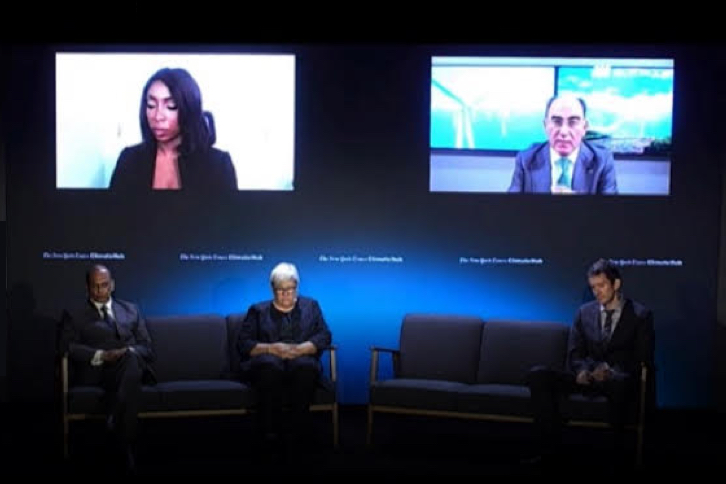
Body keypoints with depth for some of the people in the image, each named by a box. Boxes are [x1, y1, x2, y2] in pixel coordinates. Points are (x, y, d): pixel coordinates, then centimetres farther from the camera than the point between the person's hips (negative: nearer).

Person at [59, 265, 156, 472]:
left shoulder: (131, 310, 25)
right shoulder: (74, 314, 18)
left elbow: (147, 348, 15)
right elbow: (68, 347, 0)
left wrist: (129, 352, -9)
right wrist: (102, 355, -16)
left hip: (134, 364, 2)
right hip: (98, 370, -2)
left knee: (131, 359, -37)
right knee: (130, 362, -38)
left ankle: (115, 421, -45)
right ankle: (126, 444, -41)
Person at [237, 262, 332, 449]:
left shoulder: (310, 306, 20)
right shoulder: (258, 310, 19)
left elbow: (324, 336, 6)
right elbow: (243, 344, 7)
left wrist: (298, 349, -13)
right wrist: (271, 348, -13)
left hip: (302, 361, 0)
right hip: (266, 364, 0)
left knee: (305, 366, -37)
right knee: (270, 365, -38)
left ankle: (298, 431, -28)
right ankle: (270, 431, -28)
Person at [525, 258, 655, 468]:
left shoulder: (640, 315, 4)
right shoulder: (584, 312, 14)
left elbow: (643, 359, -2)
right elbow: (575, 354, 11)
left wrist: (611, 371, -21)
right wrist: (582, 370, -14)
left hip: (619, 379, -4)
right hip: (588, 377, 4)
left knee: (619, 381, -43)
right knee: (537, 375, -21)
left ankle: (616, 452, -27)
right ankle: (551, 449, -20)